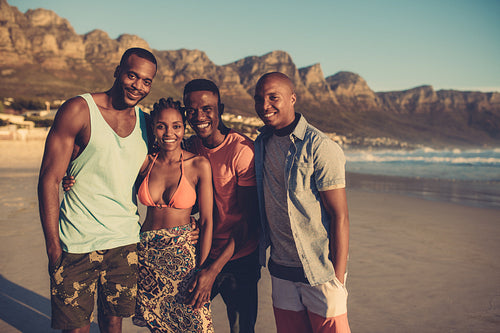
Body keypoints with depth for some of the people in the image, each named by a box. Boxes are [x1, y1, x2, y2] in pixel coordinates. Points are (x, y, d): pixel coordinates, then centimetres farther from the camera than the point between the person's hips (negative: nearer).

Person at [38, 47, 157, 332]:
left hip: (125, 242, 4)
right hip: (77, 244, -4)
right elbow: (50, 179, -9)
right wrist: (53, 246, -12)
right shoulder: (78, 110, -8)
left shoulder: (145, 123, 8)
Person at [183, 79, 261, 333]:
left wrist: (214, 269, -19)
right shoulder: (192, 146, 1)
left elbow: (249, 220, -18)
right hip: (202, 255, 5)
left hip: (238, 258, -5)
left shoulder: (242, 149, -19)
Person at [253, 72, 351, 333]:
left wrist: (338, 278, -16)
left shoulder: (319, 148, -14)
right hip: (280, 270, 6)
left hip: (320, 271, -5)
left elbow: (340, 217, -14)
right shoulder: (261, 143, 6)